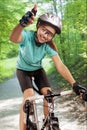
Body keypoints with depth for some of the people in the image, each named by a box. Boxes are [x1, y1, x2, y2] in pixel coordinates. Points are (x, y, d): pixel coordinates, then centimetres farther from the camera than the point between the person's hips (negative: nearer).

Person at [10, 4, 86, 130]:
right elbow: (14, 38, -57)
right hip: (23, 70, -3)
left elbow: (60, 66, -28)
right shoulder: (27, 35, -33)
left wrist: (75, 84, -40)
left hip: (38, 69, 3)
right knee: (29, 96, -24)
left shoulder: (49, 45, -24)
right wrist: (22, 23, -79)